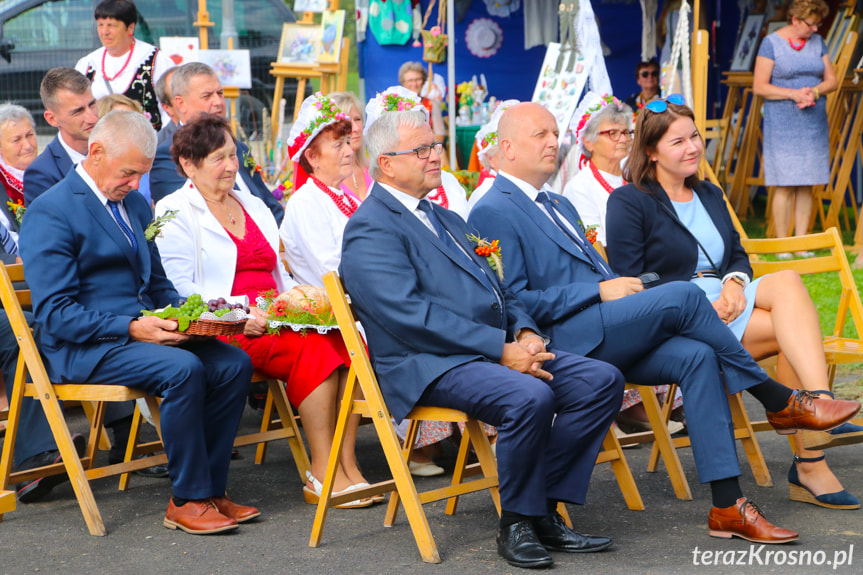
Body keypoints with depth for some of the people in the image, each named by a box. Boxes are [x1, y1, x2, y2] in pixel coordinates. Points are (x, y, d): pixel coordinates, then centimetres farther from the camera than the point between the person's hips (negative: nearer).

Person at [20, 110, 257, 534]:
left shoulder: (135, 204, 17)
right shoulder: (50, 212, -10)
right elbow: (55, 314, -16)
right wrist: (131, 327, -24)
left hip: (141, 332, 8)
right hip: (82, 349, -8)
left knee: (233, 362, -13)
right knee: (183, 368, -31)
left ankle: (211, 489, -8)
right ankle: (187, 499, -18)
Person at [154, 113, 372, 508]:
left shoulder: (254, 206, 25)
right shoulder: (174, 213, 4)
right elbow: (179, 291, -7)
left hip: (273, 318, 6)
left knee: (348, 340, -25)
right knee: (311, 346, -32)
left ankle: (346, 465, -27)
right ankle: (322, 475, -29)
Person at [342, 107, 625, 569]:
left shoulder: (446, 219, 24)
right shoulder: (370, 231, -7)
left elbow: (495, 289, 24)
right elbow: (412, 315, -18)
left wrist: (524, 332, 1)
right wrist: (501, 351, -21)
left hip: (498, 350, 9)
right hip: (429, 366, -9)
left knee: (602, 380, -8)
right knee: (529, 396, -34)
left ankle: (544, 509, -5)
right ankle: (516, 523, -14)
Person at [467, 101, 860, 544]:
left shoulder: (559, 206, 28)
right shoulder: (494, 213, -3)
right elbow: (512, 301, -14)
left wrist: (618, 285, 4)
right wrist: (601, 291, -14)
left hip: (606, 334, 9)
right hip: (561, 340, -9)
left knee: (696, 356, -19)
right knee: (683, 296, -23)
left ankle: (728, 507, -24)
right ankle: (781, 402, -8)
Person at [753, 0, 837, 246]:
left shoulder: (817, 42, 11)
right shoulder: (771, 43, -4)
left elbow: (832, 80, 10)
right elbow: (759, 87, -7)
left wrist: (814, 91, -11)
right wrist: (794, 94, -17)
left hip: (814, 122, 5)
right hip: (782, 124, -5)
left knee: (806, 185, 4)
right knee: (784, 185, -7)